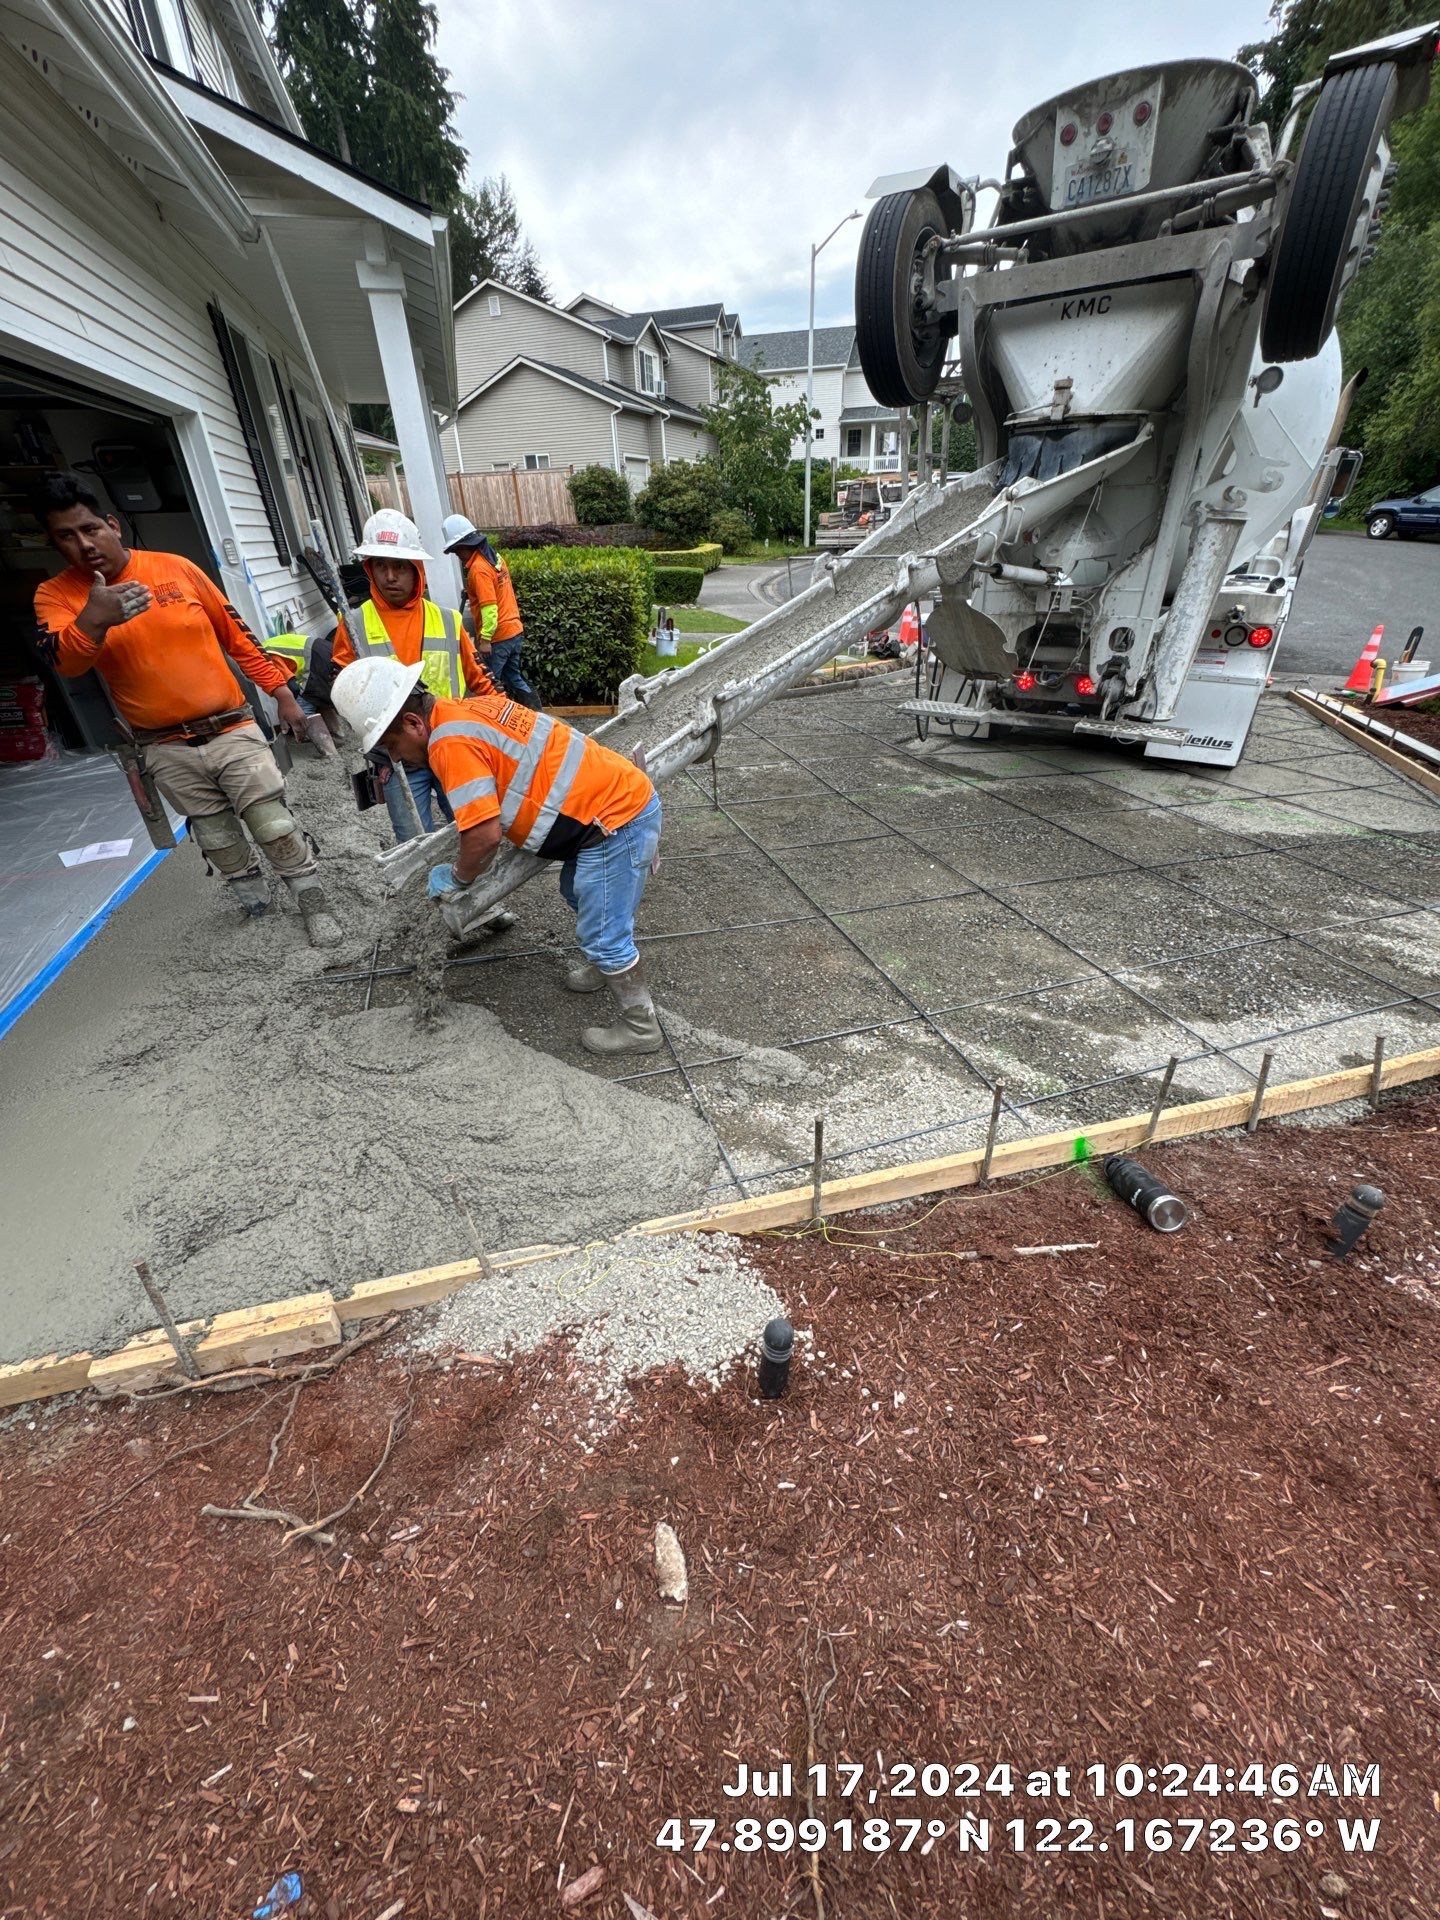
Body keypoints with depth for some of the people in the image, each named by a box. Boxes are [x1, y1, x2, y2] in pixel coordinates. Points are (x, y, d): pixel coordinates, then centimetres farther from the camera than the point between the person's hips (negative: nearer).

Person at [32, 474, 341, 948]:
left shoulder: (176, 568, 0)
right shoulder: (56, 595, -1)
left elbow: (236, 635, 7)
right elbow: (65, 662, -18)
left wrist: (281, 691, 6)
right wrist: (92, 619, -37)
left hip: (232, 730, -1)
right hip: (168, 751, 1)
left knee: (277, 828, -4)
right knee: (219, 842, 14)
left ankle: (314, 904, 11)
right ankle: (255, 904, 33)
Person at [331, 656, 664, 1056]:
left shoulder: (450, 741, -18)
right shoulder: (469, 709, 11)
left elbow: (485, 835, -23)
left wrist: (456, 879, -3)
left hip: (618, 819, -10)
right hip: (623, 795, 10)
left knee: (602, 935, -1)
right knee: (577, 893, 28)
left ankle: (640, 1026, 14)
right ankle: (606, 966, 48)